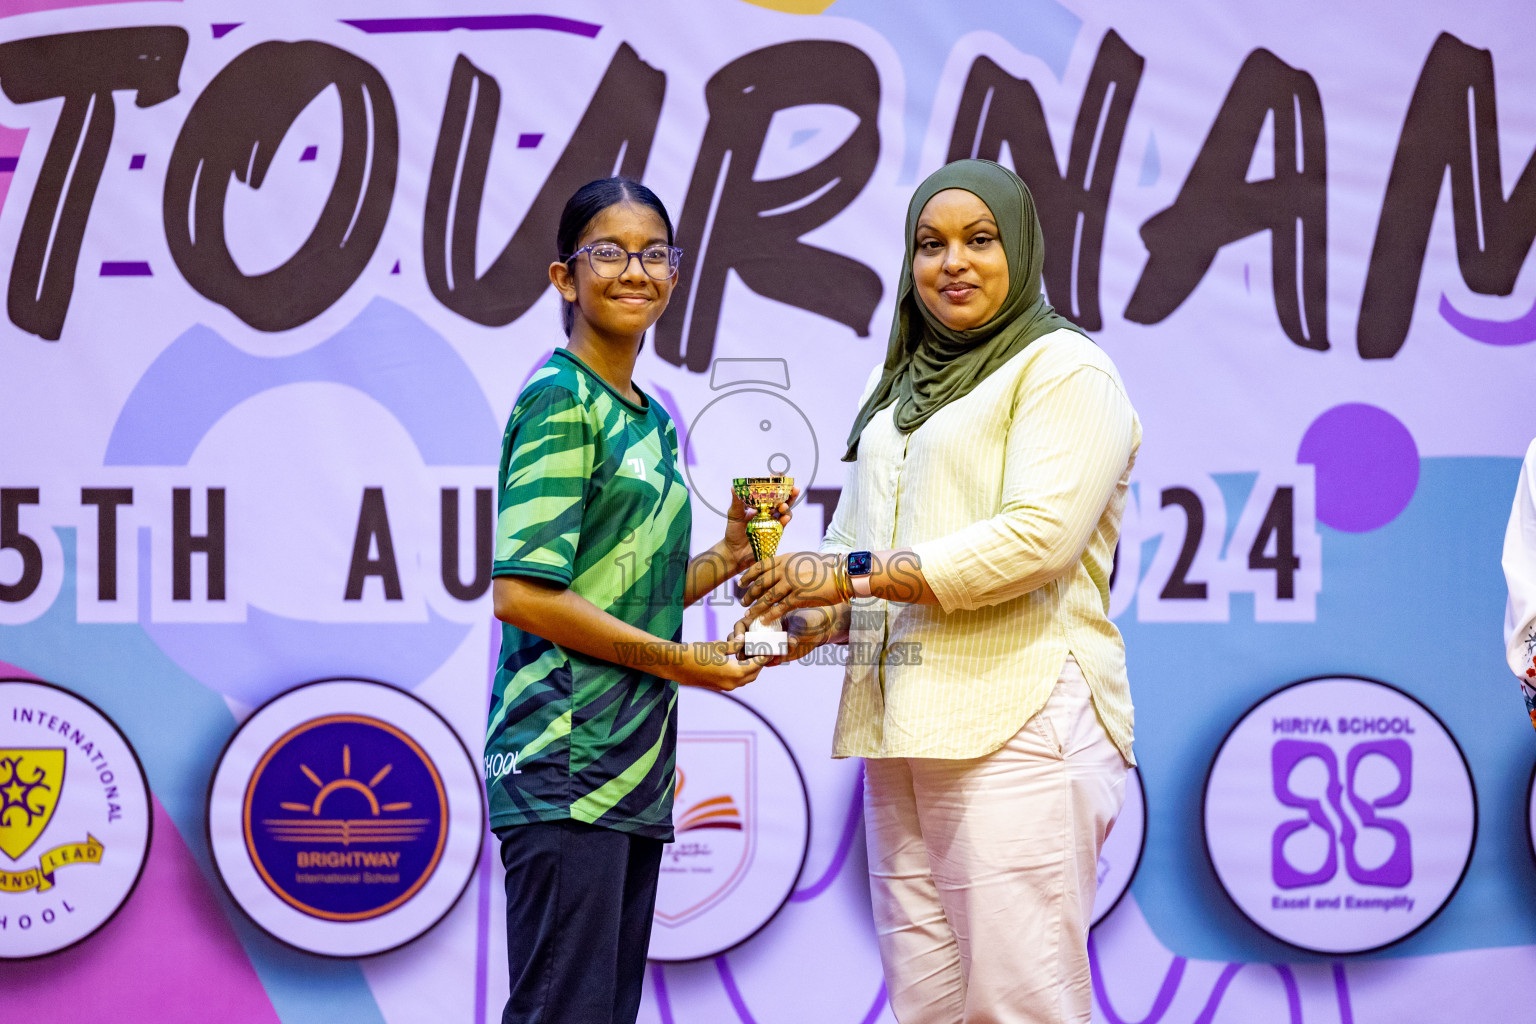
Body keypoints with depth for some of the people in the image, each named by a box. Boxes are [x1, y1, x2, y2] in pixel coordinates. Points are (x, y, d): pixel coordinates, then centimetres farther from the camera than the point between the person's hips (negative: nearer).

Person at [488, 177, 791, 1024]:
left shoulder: (653, 421, 19)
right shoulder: (559, 402, -7)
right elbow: (522, 594, -15)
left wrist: (730, 555, 6)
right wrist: (676, 660, -11)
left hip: (635, 768, 9)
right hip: (563, 764, -9)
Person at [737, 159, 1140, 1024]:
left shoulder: (1064, 370, 0)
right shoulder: (905, 390, 25)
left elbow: (1039, 534, -14)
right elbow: (858, 547, 25)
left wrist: (857, 574, -13)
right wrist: (818, 619, 2)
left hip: (1020, 721, -7)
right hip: (903, 727, 7)